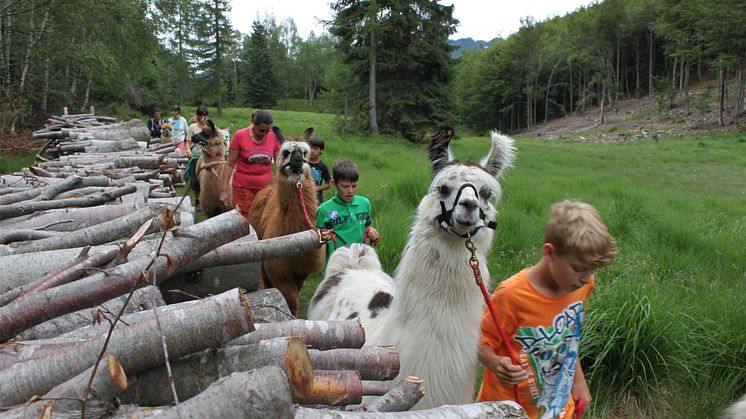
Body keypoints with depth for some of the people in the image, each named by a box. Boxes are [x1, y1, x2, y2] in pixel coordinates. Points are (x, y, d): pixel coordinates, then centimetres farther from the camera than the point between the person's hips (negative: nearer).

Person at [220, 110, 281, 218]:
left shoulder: (274, 137, -2)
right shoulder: (240, 136, -7)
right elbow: (230, 164, -2)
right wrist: (224, 191, -4)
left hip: (266, 187, 2)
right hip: (243, 187, -1)